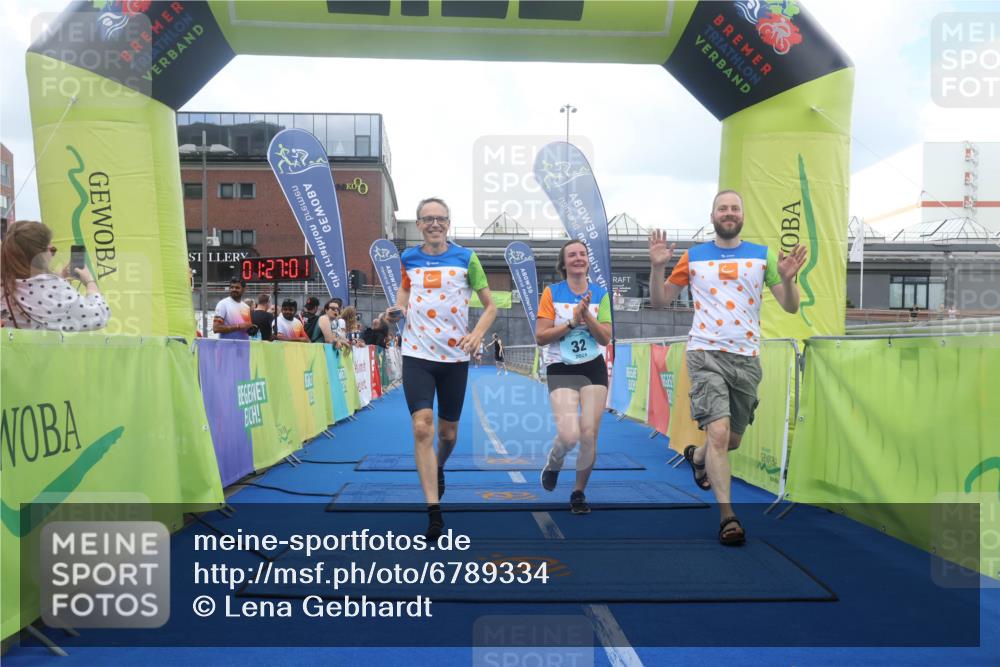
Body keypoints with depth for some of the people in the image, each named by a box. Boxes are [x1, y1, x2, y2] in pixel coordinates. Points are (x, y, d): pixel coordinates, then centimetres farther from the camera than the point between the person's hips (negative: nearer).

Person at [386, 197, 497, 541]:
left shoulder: (466, 258, 0)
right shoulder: (407, 259, 6)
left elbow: (490, 306, 5)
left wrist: (476, 334, -13)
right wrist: (395, 312, -2)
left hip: (455, 356, 0)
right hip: (417, 354, 0)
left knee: (448, 431, 11)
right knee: (422, 428, -14)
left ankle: (438, 469, 45)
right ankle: (433, 510, -8)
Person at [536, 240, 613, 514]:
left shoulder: (600, 293, 3)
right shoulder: (551, 292, -2)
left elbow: (605, 338, -3)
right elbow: (540, 337, -8)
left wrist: (586, 315, -17)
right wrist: (572, 321, -17)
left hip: (594, 368, 2)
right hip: (561, 369, -2)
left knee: (589, 436, -1)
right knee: (569, 435, -17)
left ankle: (579, 493, 22)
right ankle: (553, 464, 20)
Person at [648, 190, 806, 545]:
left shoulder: (763, 255, 8)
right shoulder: (693, 256, 7)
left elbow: (790, 307, 7)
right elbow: (659, 301, 10)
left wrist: (787, 278, -13)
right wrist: (656, 267, -7)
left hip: (746, 358, 3)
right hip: (706, 353, -3)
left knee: (732, 440, 14)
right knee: (718, 431, -18)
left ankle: (696, 456, 47)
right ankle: (727, 515, -8)